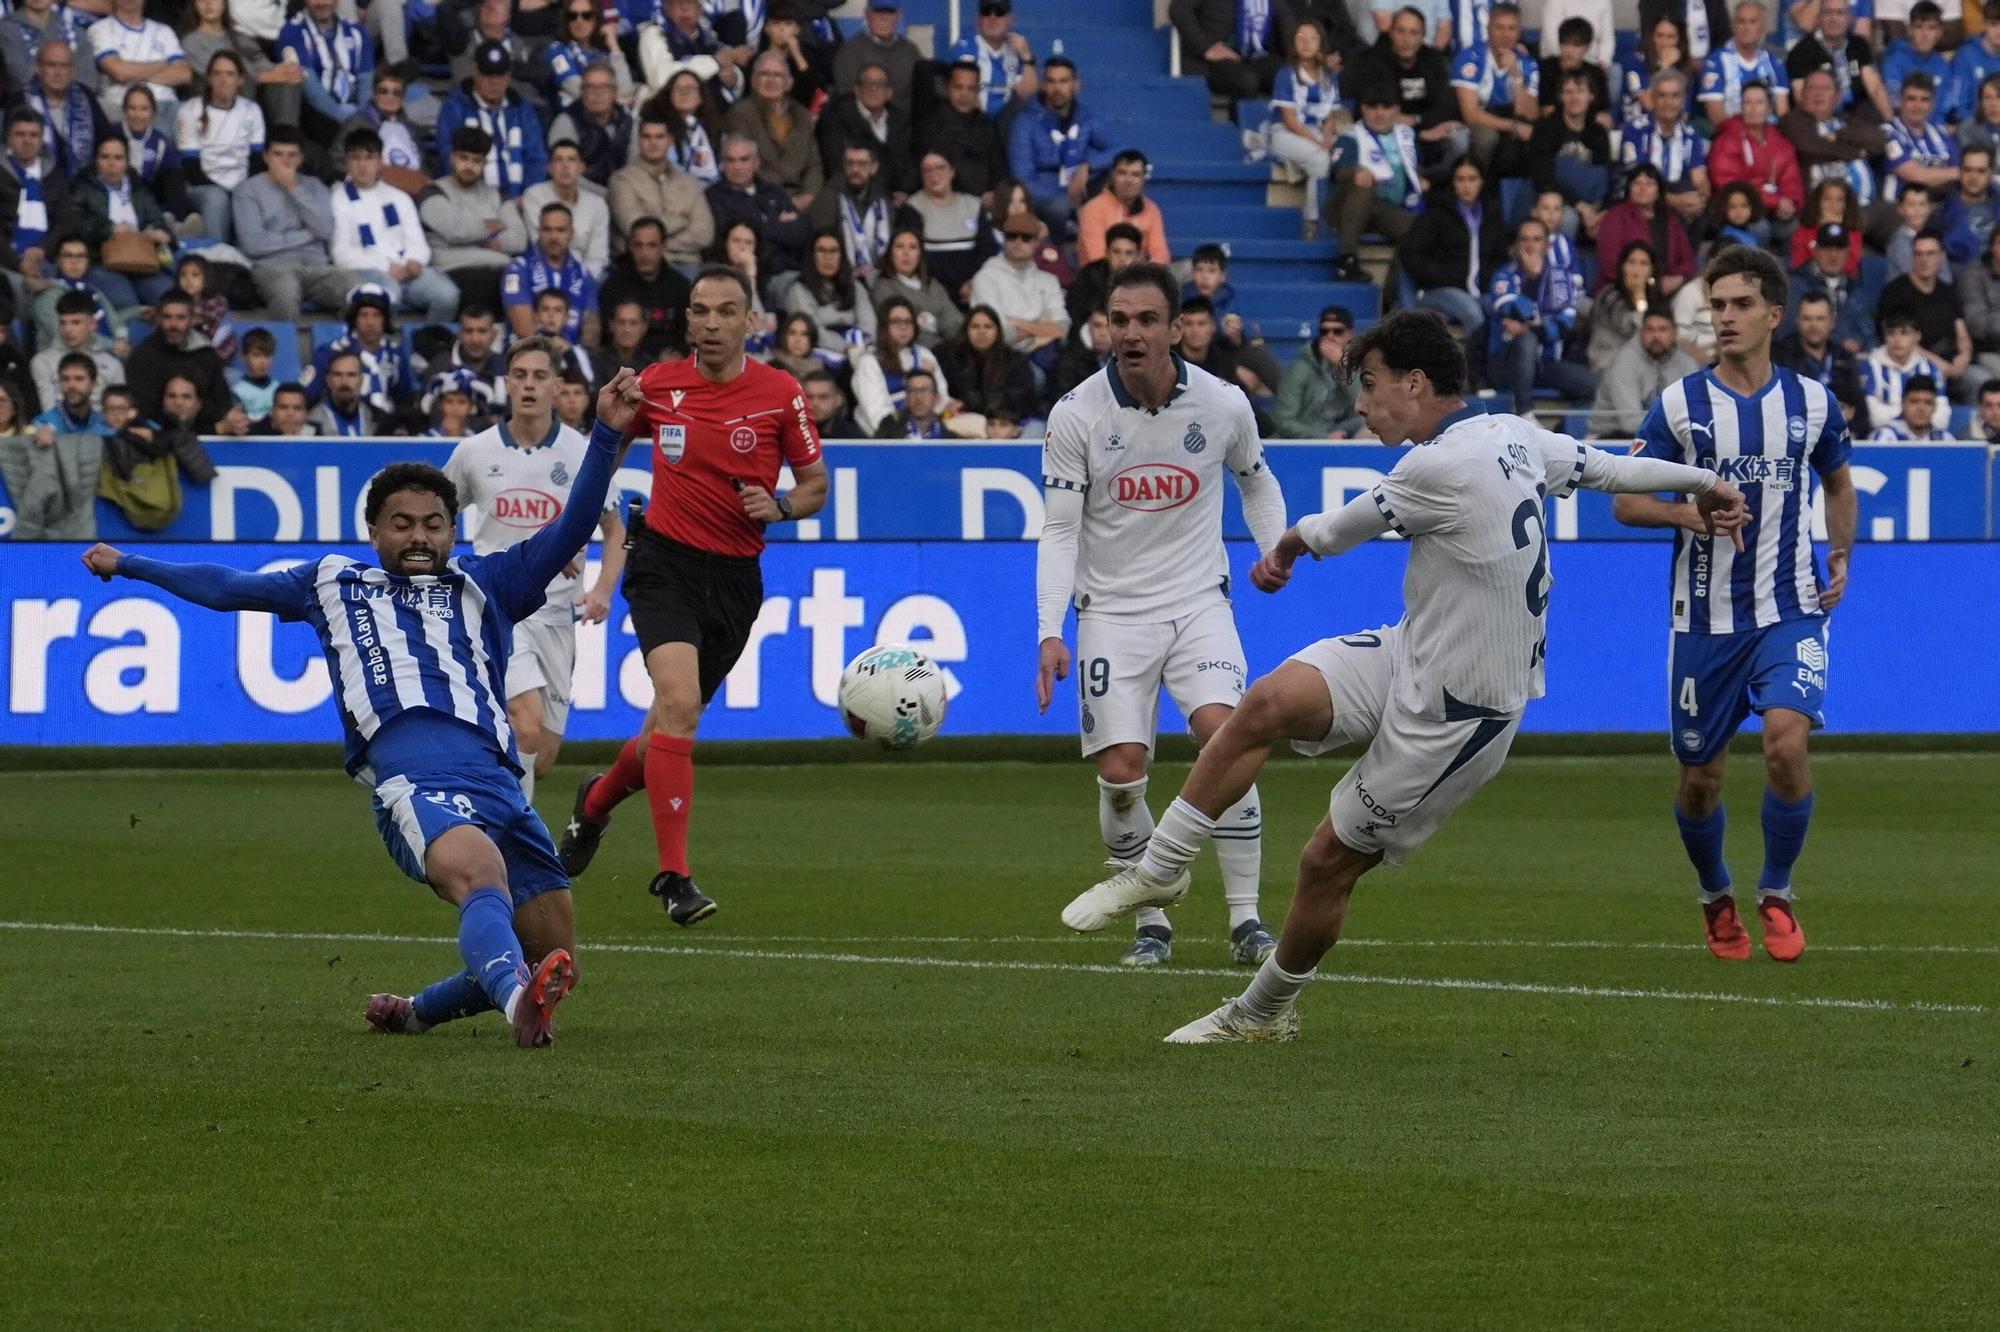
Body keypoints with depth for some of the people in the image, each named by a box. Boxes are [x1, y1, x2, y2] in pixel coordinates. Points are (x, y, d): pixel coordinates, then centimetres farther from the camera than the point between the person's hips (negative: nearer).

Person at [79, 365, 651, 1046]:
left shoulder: (484, 585, 27)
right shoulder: (334, 583, 29)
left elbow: (570, 531, 16)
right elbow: (226, 587, 41)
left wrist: (606, 434, 5)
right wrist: (127, 565, 49)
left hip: (498, 779, 4)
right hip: (412, 780, -4)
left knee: (553, 964, -1)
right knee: (482, 876, -37)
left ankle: (413, 1012, 22)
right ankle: (516, 995, -65)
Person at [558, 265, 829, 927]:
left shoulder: (781, 394, -3)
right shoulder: (658, 386, -1)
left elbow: (815, 485, 4)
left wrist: (778, 506, -14)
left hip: (735, 577, 2)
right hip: (665, 565, -2)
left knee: (671, 725, 12)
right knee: (679, 704, -24)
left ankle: (597, 800, 46)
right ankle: (674, 876, -20)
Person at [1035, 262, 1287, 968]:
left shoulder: (1223, 405, -4)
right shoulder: (1077, 414, -8)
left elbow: (1257, 481, 17)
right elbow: (1059, 531, -6)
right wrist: (1050, 631, -16)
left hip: (1198, 600, 0)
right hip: (1112, 610, 0)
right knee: (1120, 776, -10)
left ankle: (1245, 920, -13)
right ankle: (1152, 923, 10)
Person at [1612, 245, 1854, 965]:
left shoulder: (1811, 402, 2)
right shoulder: (1678, 405, -4)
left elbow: (1837, 480, 20)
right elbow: (1625, 500, -1)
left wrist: (1841, 554, 5)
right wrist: (1691, 511, -19)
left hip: (1790, 611, 0)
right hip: (1705, 619, 0)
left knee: (1787, 742, -22)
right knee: (1701, 777, 7)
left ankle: (1776, 894, -1)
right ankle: (1716, 898, 35)